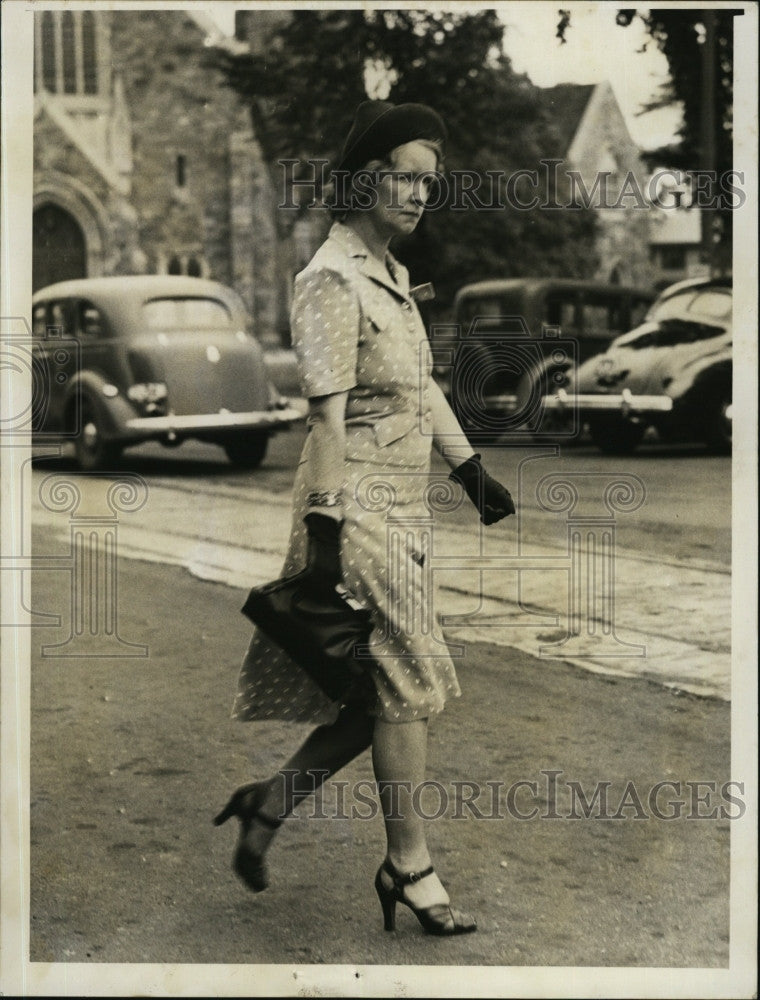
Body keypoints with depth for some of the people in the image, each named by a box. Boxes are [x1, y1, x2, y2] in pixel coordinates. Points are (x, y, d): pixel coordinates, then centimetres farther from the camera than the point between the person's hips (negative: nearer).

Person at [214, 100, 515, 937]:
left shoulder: (391, 274, 16)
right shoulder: (332, 281, -14)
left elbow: (422, 386, 23)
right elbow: (327, 415, -19)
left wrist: (470, 469, 24)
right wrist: (324, 529, -21)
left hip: (401, 501, 9)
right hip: (359, 502, -9)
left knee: (386, 687, 11)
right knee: (406, 680, -4)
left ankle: (269, 802, 24)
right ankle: (409, 868, 9)